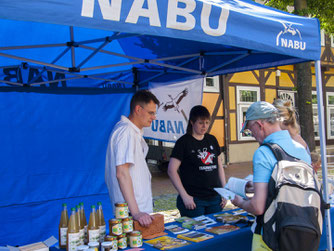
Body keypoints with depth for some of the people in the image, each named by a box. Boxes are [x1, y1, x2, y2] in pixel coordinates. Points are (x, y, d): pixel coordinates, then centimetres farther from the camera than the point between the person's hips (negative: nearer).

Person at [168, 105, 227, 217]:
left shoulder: (212, 140, 11)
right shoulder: (184, 142, -6)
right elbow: (172, 170, -10)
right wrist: (184, 196, -14)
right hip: (194, 200, -5)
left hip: (215, 198, 6)